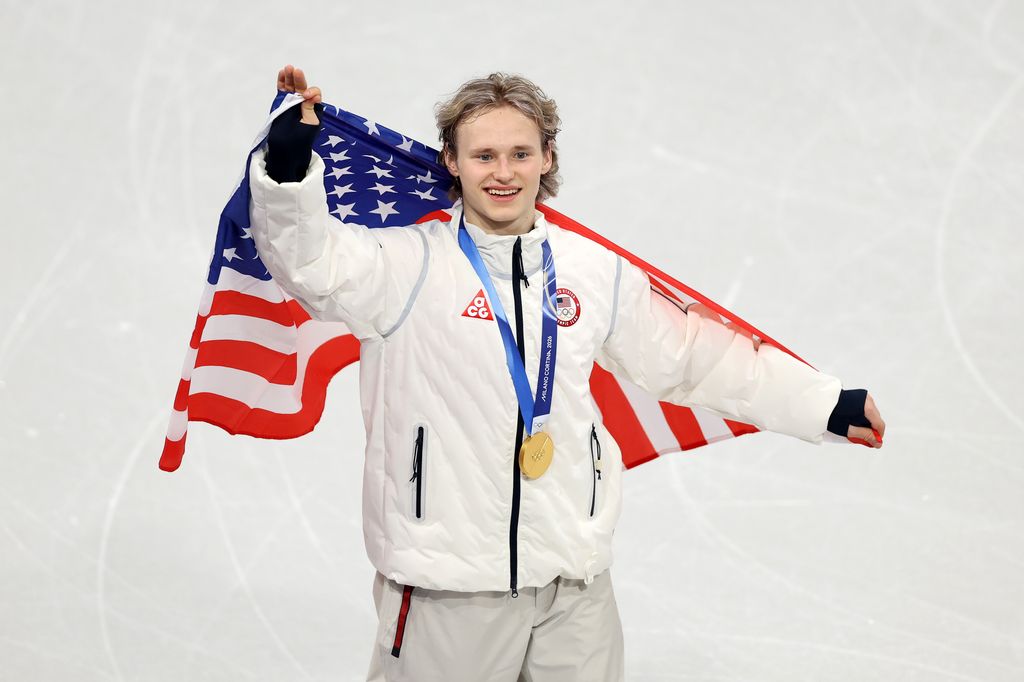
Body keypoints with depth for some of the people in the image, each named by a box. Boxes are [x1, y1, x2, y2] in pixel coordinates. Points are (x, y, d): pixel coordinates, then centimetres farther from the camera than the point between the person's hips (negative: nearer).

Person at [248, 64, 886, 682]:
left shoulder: (597, 271, 8)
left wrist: (828, 405, 18)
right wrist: (290, 155, -38)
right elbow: (311, 260, -21)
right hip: (446, 585, -4)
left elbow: (690, 356, 16)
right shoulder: (410, 264, -6)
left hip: (575, 582, 4)